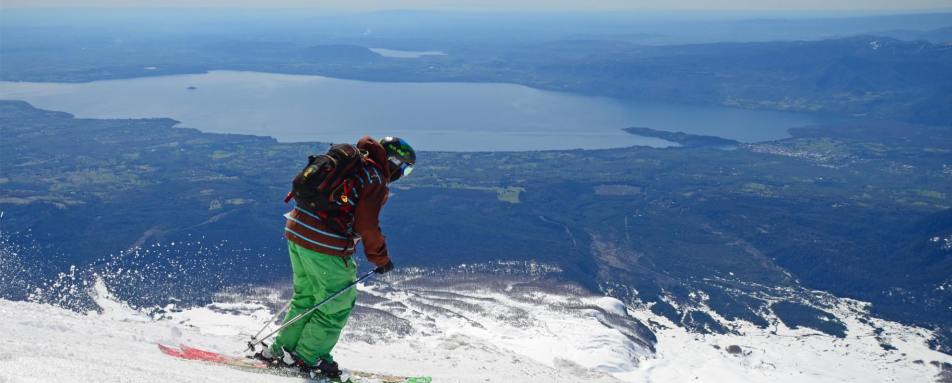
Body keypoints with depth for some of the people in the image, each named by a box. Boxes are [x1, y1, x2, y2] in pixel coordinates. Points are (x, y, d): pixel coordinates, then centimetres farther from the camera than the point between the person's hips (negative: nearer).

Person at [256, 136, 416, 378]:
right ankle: (309, 357, 15)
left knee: (305, 296, 23)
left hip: (296, 229, 9)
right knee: (338, 303, 7)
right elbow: (366, 225, -15)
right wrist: (381, 259, -2)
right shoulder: (376, 179, -9)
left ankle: (282, 349, 29)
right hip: (325, 245, -9)